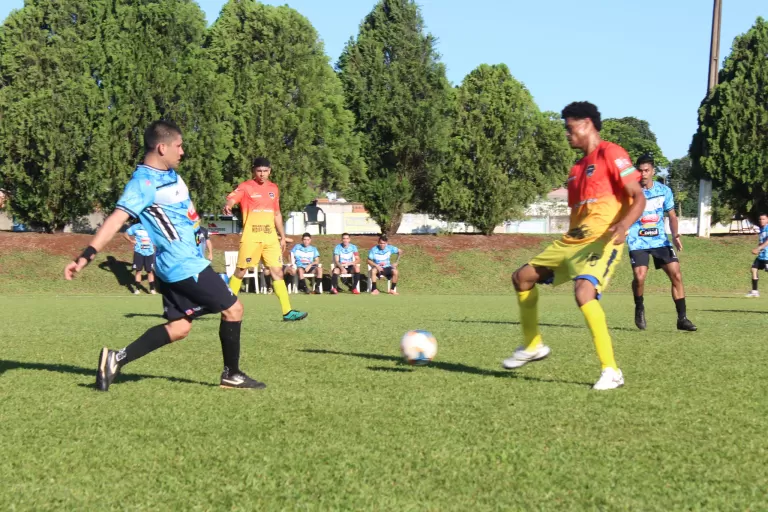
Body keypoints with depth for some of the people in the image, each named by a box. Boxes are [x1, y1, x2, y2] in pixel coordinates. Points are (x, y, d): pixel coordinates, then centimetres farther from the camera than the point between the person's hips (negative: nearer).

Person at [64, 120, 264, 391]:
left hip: (177, 266, 9)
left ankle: (117, 359, 4)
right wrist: (86, 256, -34)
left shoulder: (169, 174, 9)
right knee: (233, 308, 1)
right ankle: (232, 375, 15)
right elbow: (116, 219, -28)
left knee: (178, 327, 9)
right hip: (184, 265, -9)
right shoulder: (144, 182, -19)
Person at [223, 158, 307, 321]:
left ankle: (287, 312, -3)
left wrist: (282, 236, 20)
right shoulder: (246, 187, -3)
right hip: (251, 237, -5)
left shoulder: (273, 188, 13)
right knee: (240, 271, 0)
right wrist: (227, 206, -45)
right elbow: (231, 198, -22)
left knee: (277, 272, 0)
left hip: (270, 237, 5)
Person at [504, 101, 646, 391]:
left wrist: (623, 225, -32)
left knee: (584, 292, -32)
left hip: (602, 240, -10)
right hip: (573, 240, 10)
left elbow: (638, 197, -15)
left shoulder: (610, 154, -7)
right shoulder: (577, 169, 19)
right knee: (522, 277, 14)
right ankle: (533, 346, 29)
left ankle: (611, 372, -28)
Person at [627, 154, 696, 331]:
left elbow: (671, 215, 12)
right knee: (639, 277, -20)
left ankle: (682, 318, 2)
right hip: (638, 242, -3)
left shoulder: (664, 190, 2)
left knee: (676, 275, -7)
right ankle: (639, 308, 11)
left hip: (660, 240, 3)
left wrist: (675, 234, -5)